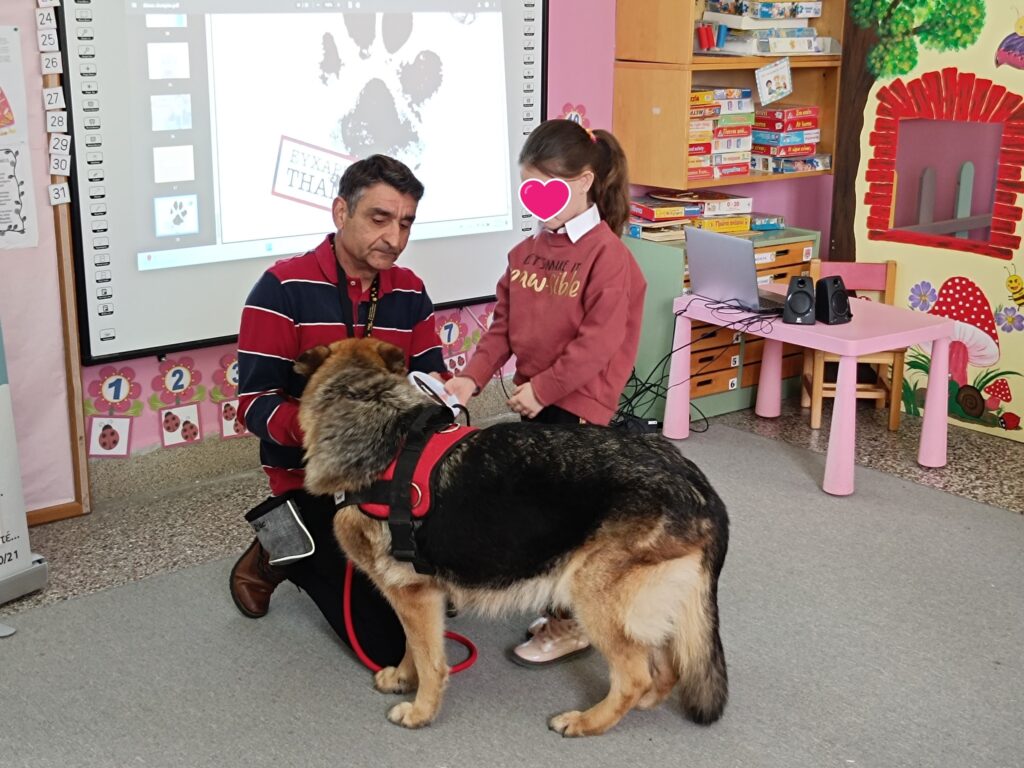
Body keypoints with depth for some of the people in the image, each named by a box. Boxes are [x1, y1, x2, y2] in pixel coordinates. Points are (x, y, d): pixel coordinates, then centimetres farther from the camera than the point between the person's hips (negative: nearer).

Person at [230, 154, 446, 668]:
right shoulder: (283, 288, -14)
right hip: (313, 479, -5)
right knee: (390, 643, -9)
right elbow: (255, 406, -17)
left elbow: (432, 374, 5)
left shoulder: (410, 291, 4)